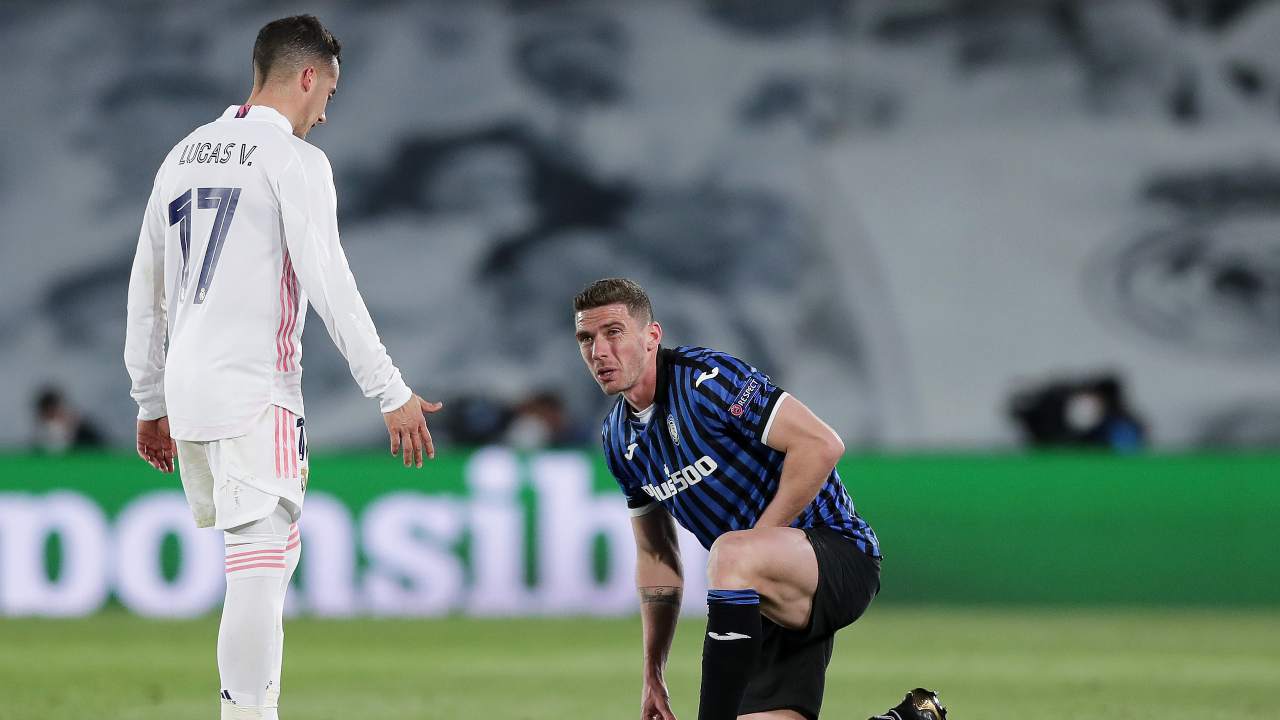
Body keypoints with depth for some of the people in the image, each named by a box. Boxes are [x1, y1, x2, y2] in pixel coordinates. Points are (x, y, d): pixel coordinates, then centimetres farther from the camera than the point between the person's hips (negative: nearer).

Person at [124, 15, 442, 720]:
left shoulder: (184, 156, 17)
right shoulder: (292, 158, -6)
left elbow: (146, 292, 20)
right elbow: (328, 284, -14)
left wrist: (151, 404, 26)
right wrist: (392, 393, -12)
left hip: (184, 394, 8)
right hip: (253, 395, -8)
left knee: (258, 551, 16)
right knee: (261, 561, -11)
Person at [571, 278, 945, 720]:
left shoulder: (706, 378, -17)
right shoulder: (618, 438, 9)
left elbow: (821, 445, -23)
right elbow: (656, 555, 19)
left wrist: (758, 540, -20)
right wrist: (653, 675, 13)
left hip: (839, 554, -9)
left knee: (731, 554, -39)